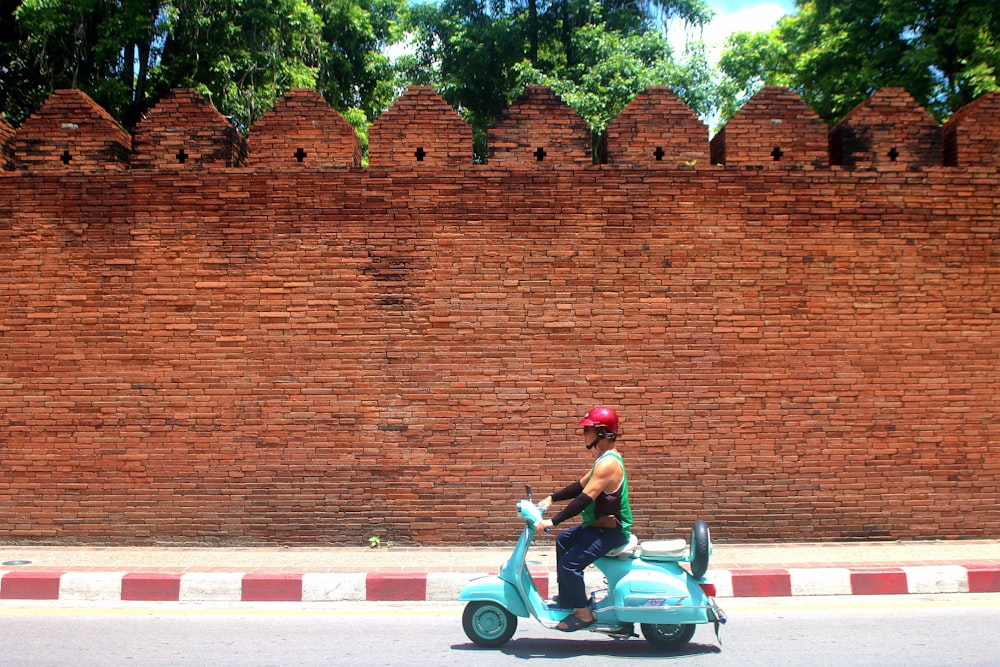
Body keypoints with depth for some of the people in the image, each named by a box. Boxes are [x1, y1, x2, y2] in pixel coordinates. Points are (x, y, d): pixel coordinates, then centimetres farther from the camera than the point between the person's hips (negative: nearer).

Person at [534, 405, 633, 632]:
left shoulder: (608, 463, -24)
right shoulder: (606, 458, 10)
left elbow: (585, 498, -30)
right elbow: (581, 485, 18)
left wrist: (553, 521, -30)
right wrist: (552, 498, 11)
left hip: (610, 531, -12)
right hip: (600, 525, 12)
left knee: (569, 564, -21)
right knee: (563, 541, 27)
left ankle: (583, 614, -6)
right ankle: (567, 598, 34)